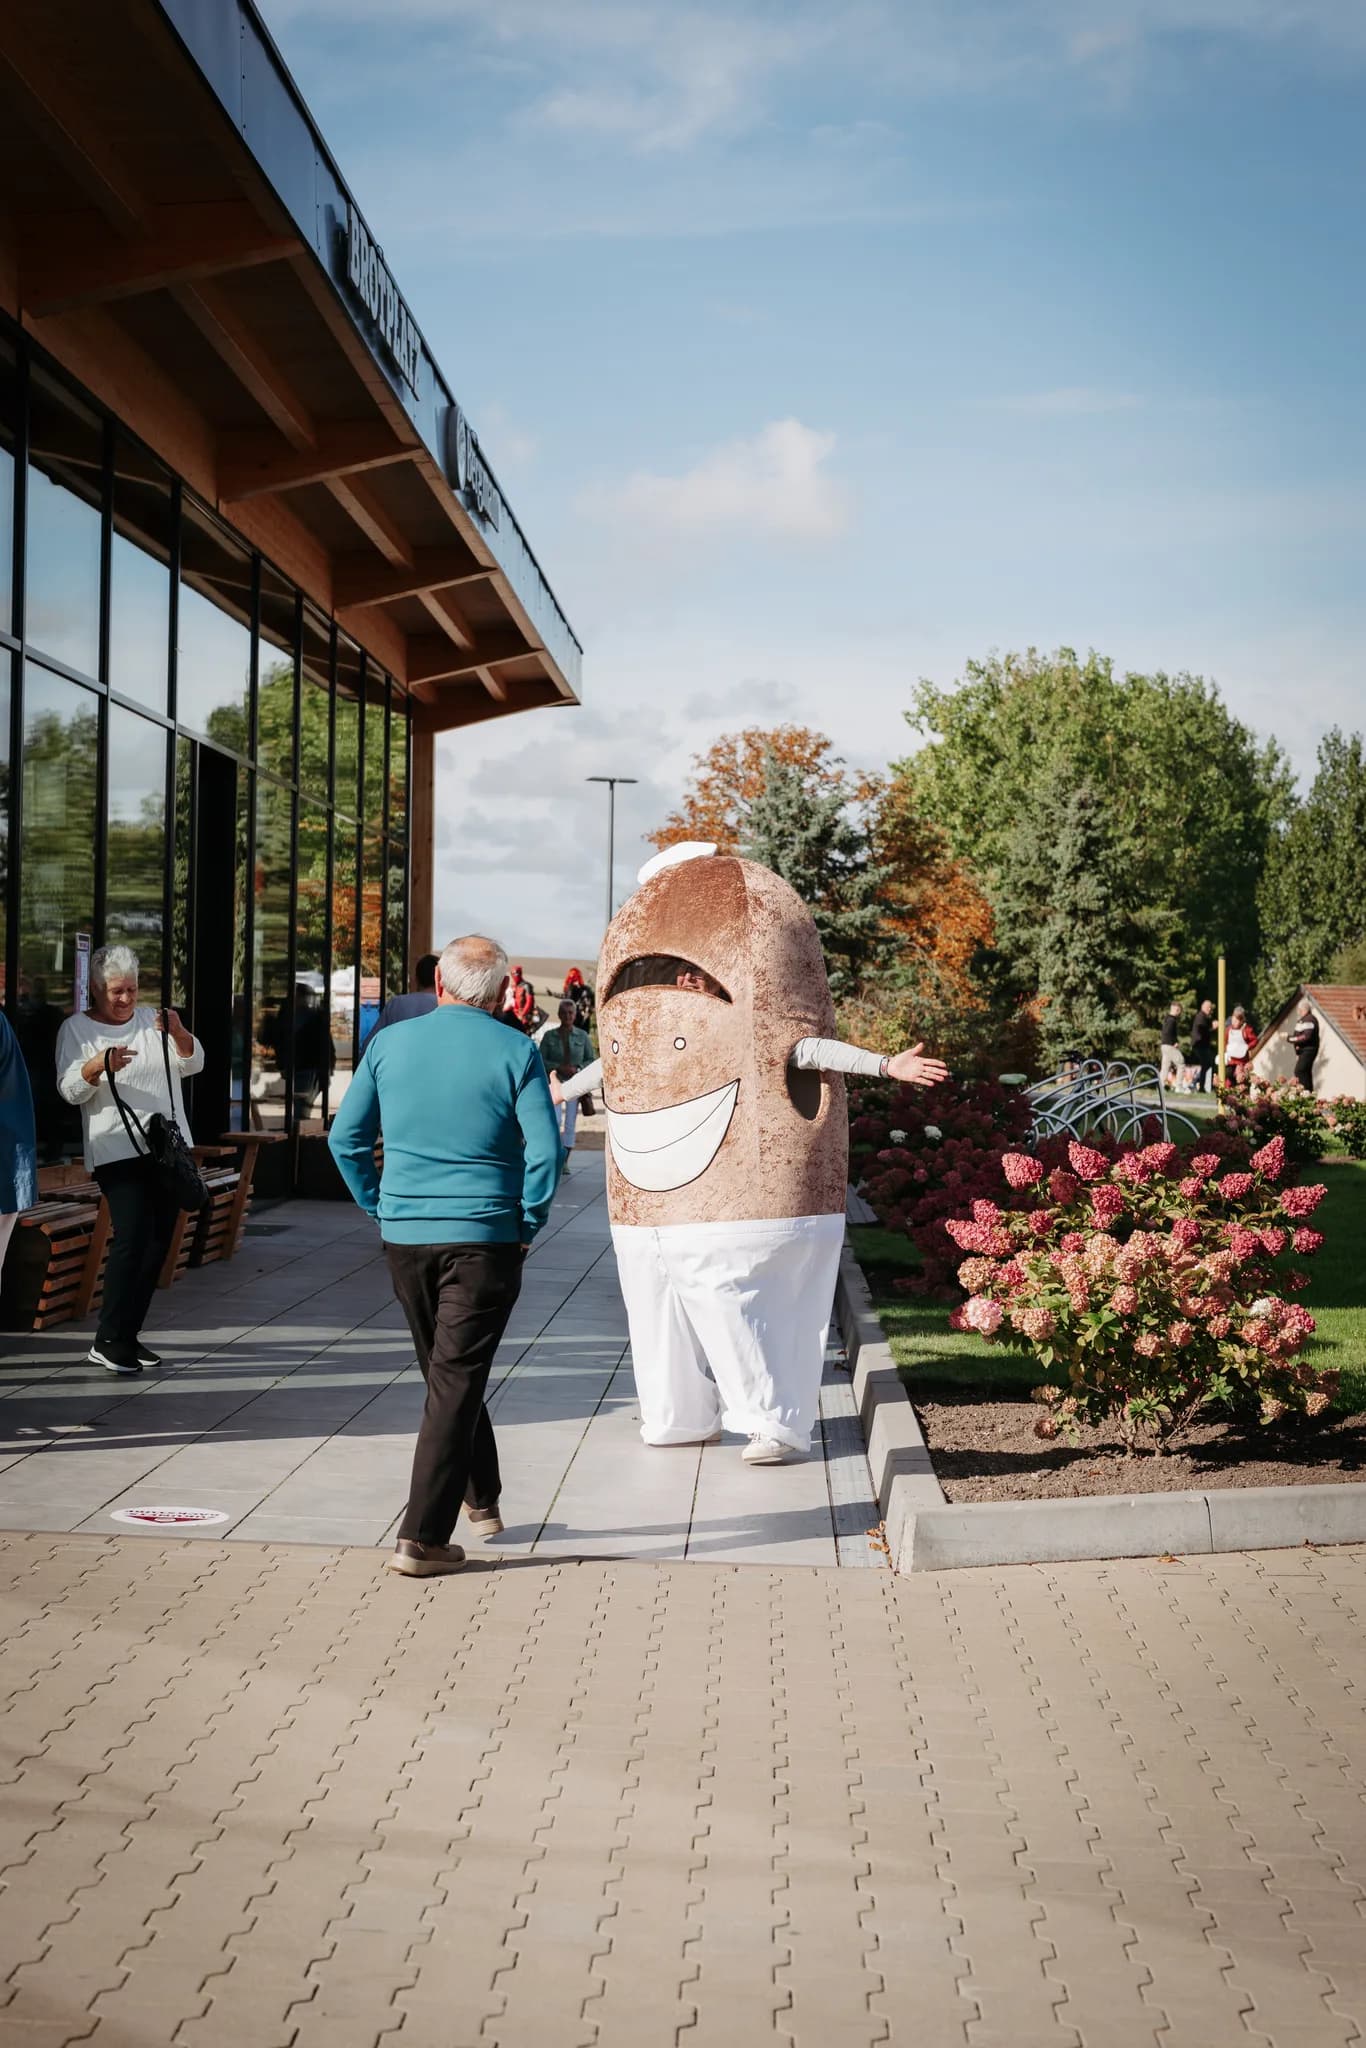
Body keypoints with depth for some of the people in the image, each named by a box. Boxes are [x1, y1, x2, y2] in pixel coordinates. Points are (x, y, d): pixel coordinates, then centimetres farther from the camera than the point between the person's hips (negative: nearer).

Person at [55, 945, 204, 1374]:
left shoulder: (152, 1019, 13)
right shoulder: (76, 1028, 3)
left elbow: (193, 1063, 4)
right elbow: (70, 1089, -6)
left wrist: (178, 1033, -17)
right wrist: (99, 1064, -26)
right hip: (118, 1151, -5)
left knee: (158, 1242, 5)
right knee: (133, 1238, -17)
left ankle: (128, 1334, 14)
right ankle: (107, 1342, -13)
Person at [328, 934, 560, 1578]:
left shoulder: (389, 1043, 4)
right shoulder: (515, 1053, -6)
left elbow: (345, 1137, 6)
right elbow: (544, 1149, -13)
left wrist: (379, 1207, 14)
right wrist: (529, 1223, -1)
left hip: (405, 1236, 4)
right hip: (484, 1237, -4)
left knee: (445, 1373, 21)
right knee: (457, 1383, 0)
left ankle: (482, 1501, 35)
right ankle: (422, 1539, -3)